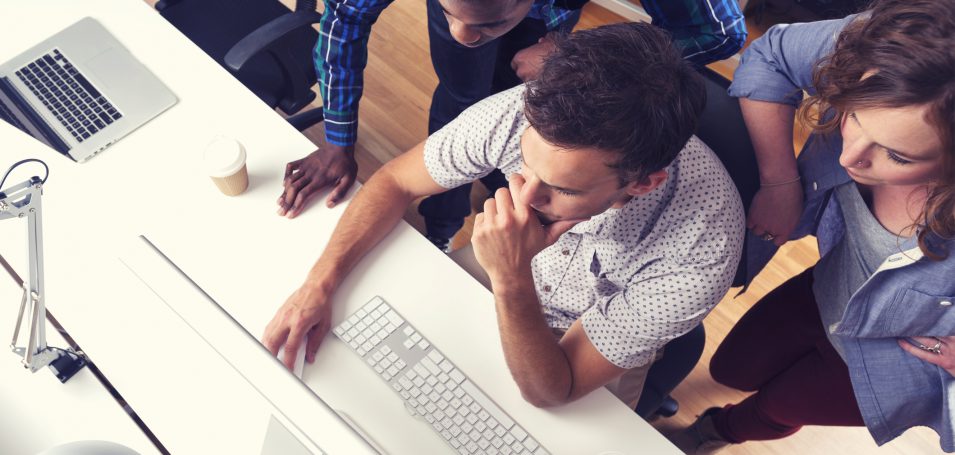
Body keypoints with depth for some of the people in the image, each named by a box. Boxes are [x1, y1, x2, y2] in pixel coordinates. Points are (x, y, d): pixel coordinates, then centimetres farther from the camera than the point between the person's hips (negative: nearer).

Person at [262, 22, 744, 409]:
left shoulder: (701, 254, -42)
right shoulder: (528, 114, -34)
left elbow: (552, 391, -33)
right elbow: (396, 179, -16)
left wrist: (511, 281, -50)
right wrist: (319, 283, -25)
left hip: (592, 364, -1)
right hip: (497, 293, 2)